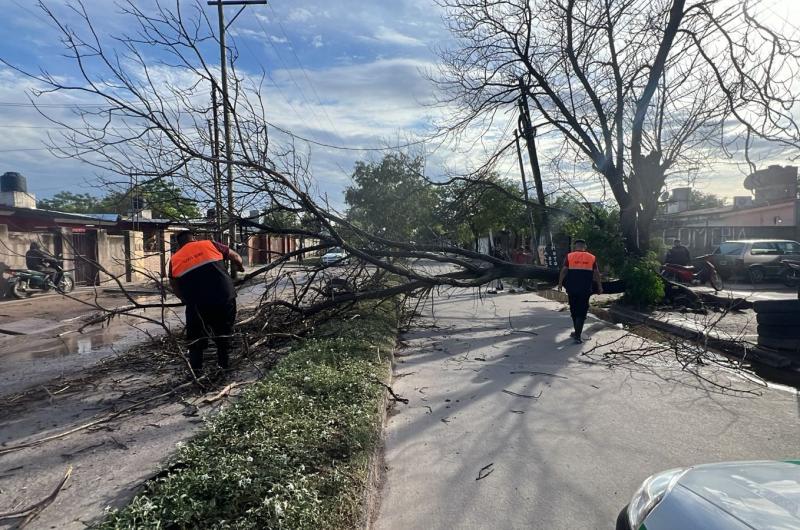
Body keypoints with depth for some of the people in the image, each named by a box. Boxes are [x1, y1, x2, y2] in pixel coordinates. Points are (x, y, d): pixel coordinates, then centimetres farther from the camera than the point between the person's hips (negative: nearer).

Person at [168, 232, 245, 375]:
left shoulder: (174, 260, 13)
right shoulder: (209, 244, 9)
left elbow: (176, 290, 15)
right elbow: (236, 257, 17)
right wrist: (240, 267, 37)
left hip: (197, 304, 0)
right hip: (225, 297, 0)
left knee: (196, 338, 18)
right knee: (224, 334, 20)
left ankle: (195, 370, 17)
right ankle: (224, 365, 25)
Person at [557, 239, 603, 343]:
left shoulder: (569, 256, 1)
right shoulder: (592, 257, 4)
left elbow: (563, 271, -2)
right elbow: (596, 274, 6)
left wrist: (560, 283, 8)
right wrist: (600, 287, 14)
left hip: (572, 289, 0)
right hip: (585, 290, 0)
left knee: (574, 311, 16)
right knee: (582, 312, 3)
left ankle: (578, 332, 28)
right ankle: (577, 335, -4)